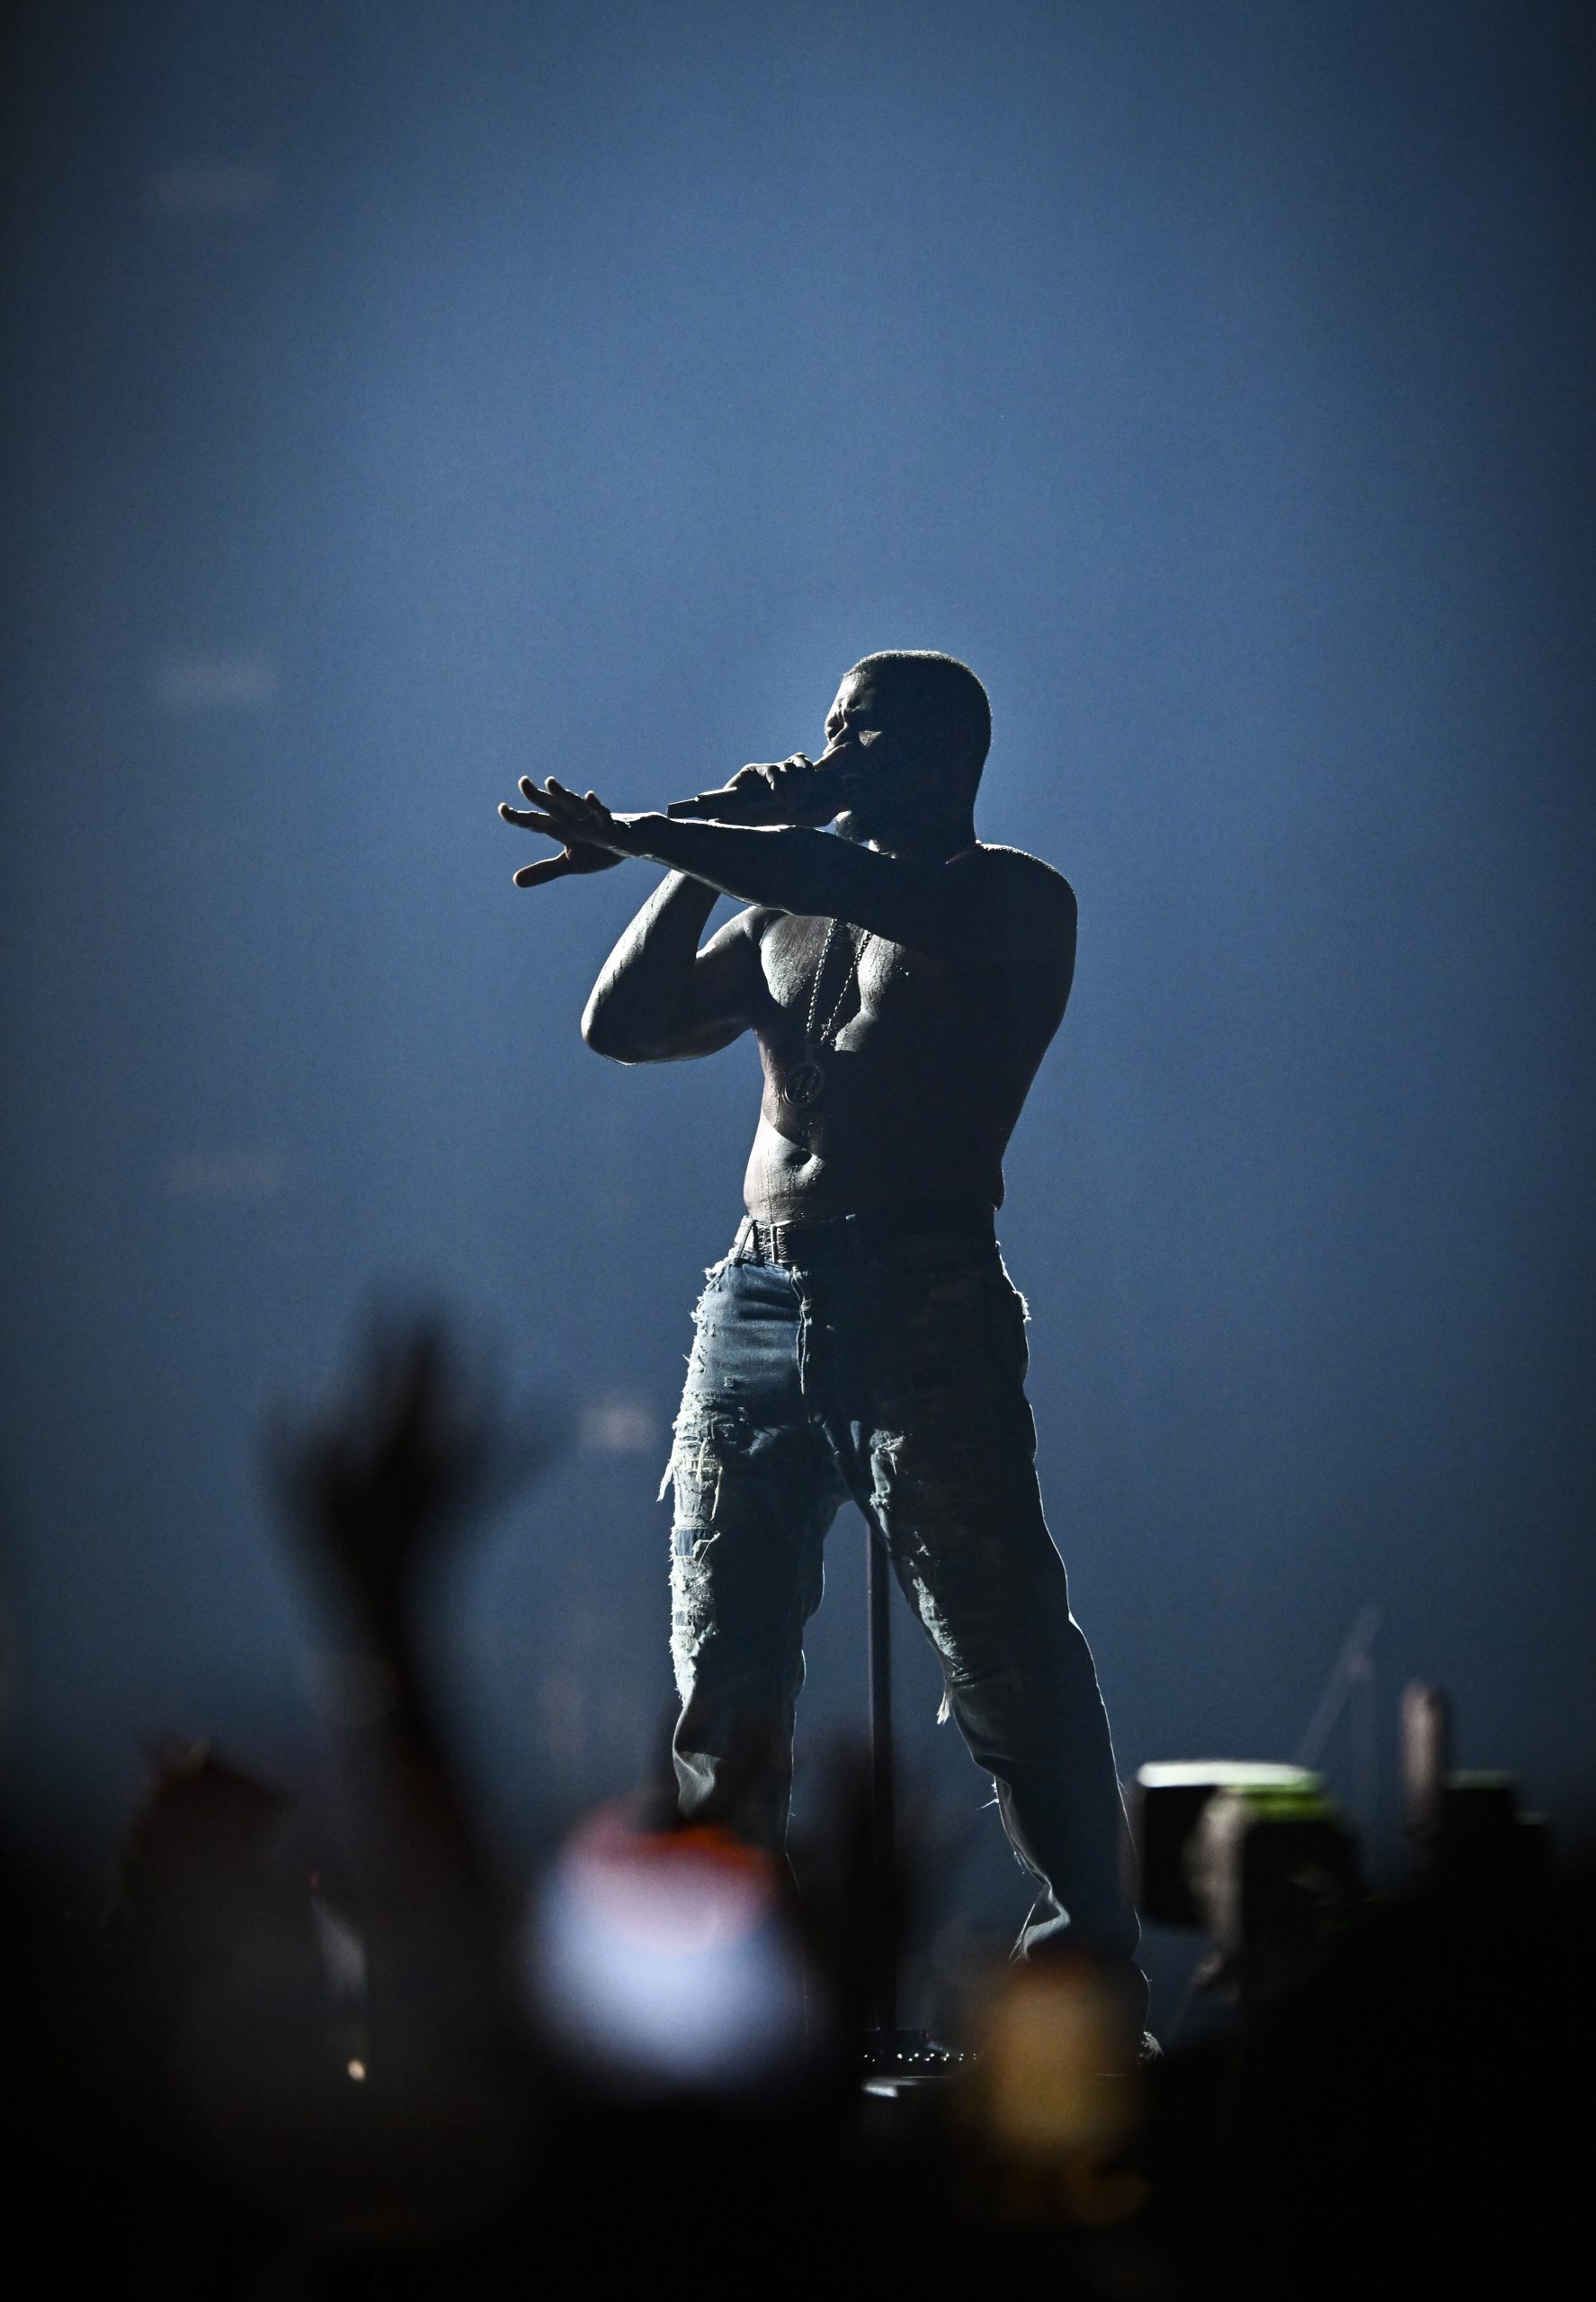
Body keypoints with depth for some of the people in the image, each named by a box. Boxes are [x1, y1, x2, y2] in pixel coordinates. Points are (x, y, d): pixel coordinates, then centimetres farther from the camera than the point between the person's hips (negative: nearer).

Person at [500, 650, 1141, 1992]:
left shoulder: (1013, 901, 2)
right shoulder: (782, 920, 22)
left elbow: (865, 887, -17)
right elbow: (624, 1023, 16)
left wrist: (648, 837, -20)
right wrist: (714, 850, 11)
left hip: (924, 1304, -6)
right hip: (758, 1306, 6)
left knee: (1002, 1652, -9)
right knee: (723, 1665, 3)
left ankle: (1092, 1963, -4)